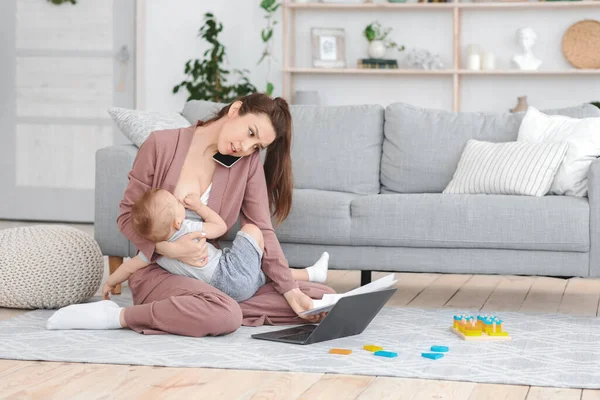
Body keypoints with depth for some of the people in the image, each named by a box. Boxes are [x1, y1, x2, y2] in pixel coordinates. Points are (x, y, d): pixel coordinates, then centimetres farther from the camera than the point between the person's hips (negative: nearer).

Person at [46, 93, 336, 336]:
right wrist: (172, 249, -23)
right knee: (225, 316, -39)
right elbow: (127, 215, -5)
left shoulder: (249, 163, -1)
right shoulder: (162, 145, -10)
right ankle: (116, 317, -19)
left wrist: (291, 292, -15)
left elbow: (261, 231, -3)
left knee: (320, 301, -10)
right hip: (159, 268, -5)